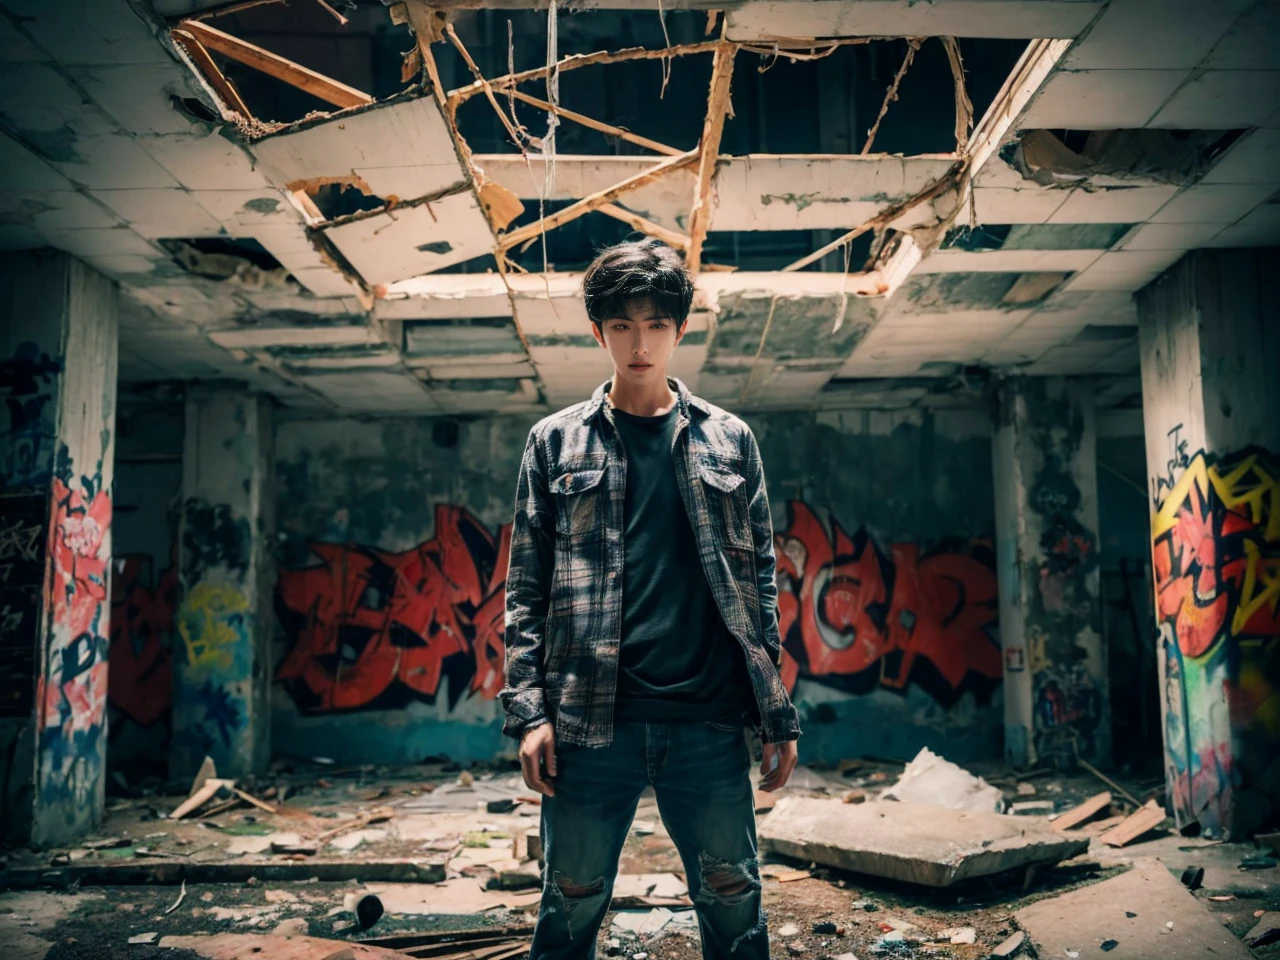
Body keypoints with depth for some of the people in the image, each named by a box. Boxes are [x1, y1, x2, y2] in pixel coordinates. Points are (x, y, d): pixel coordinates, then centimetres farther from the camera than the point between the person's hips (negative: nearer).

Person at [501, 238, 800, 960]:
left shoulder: (729, 440, 9)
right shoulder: (557, 442, 7)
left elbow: (761, 583, 9)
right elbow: (527, 588, 5)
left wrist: (779, 713, 5)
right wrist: (527, 708, -4)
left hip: (709, 719, 1)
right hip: (590, 721, 0)